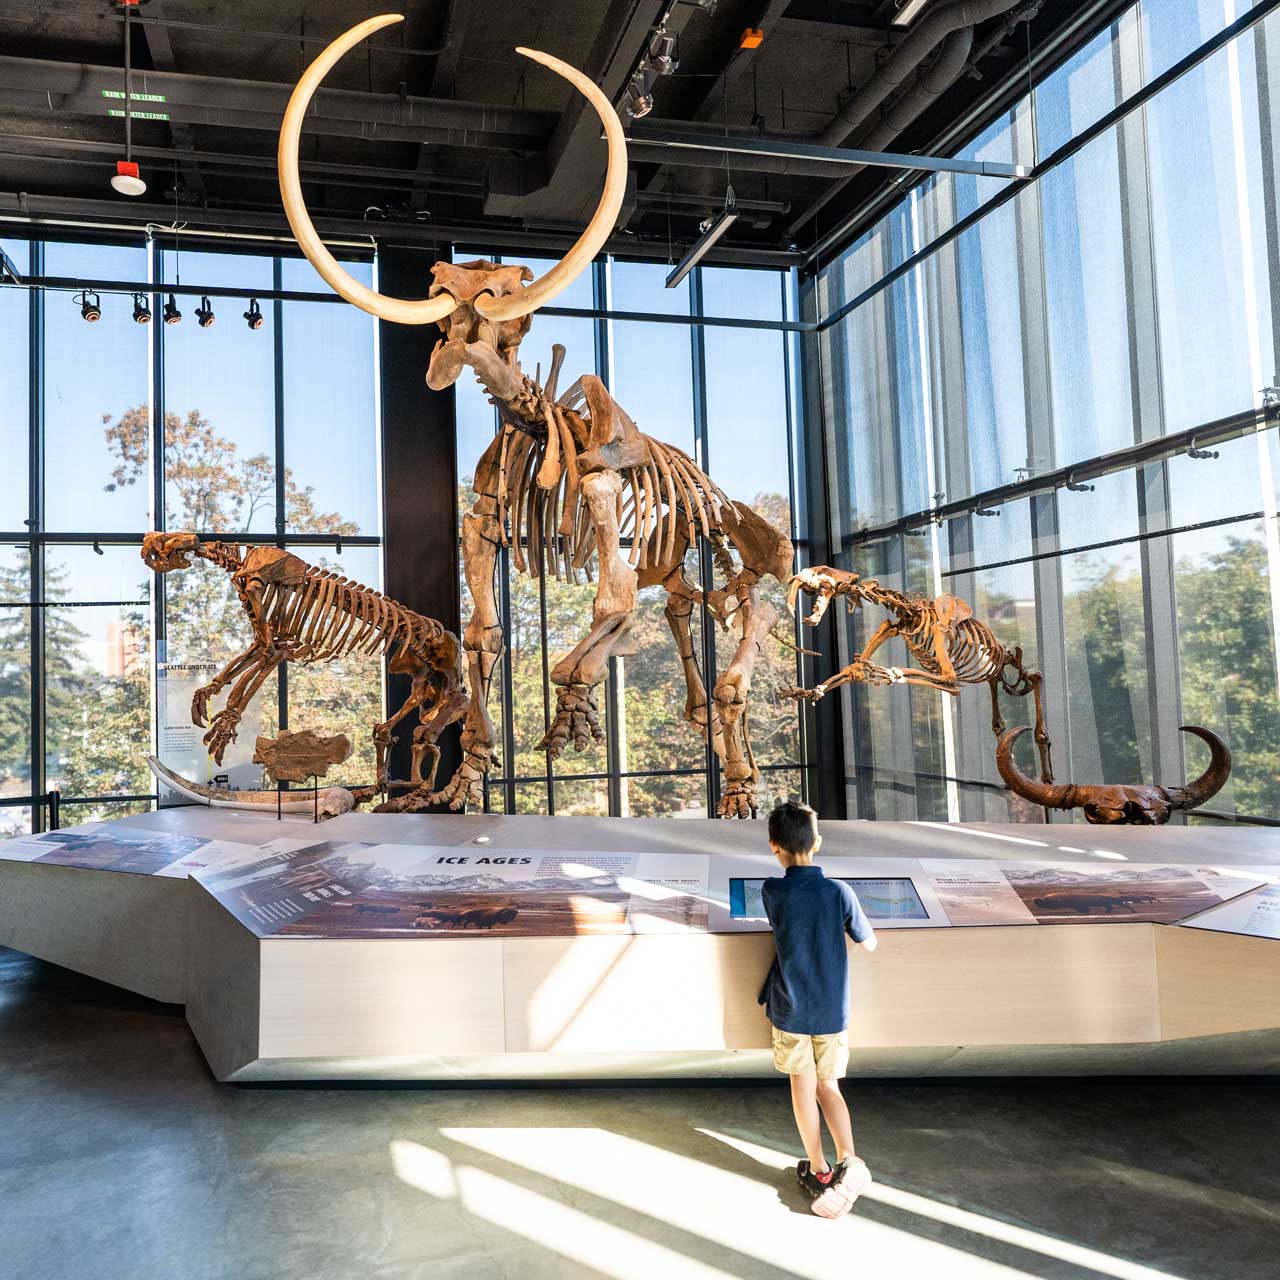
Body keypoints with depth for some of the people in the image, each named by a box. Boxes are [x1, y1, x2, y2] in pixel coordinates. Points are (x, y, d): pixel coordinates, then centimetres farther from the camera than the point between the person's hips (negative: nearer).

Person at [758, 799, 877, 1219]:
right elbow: (869, 944, -4)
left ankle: (818, 1171, 23)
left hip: (789, 1011, -1)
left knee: (803, 1086, 14)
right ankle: (849, 1161, -1)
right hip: (832, 1012, 1)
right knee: (828, 1086, 16)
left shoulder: (772, 891, -14)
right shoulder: (839, 892, -15)